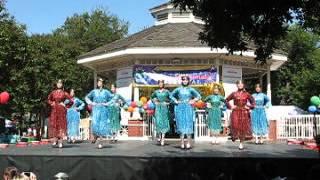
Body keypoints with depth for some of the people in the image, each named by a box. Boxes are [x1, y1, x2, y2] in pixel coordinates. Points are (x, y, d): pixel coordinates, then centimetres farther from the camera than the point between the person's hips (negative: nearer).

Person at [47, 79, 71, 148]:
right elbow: (49, 99, 21)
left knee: (61, 124, -3)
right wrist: (51, 103, 4)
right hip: (54, 110, 2)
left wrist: (65, 105, -2)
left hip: (61, 110, -2)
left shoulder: (64, 93, 1)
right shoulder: (53, 92, 8)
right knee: (54, 124, -1)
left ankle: (60, 141, 1)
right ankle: (55, 140, 9)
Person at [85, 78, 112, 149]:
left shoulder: (106, 92, 6)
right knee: (95, 125, -13)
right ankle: (95, 136, 15)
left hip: (103, 110, 0)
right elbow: (87, 97, 21)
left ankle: (100, 141, 6)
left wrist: (107, 104, -2)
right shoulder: (94, 91, 9)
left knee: (102, 126, -2)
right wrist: (91, 103, 6)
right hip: (96, 109, 0)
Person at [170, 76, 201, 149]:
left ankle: (189, 143, 0)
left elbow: (199, 96, 11)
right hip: (180, 108, 1)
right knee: (181, 125, 0)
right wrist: (175, 101, 2)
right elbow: (171, 95, 16)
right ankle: (182, 143, 4)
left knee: (188, 125, -4)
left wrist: (193, 101, -2)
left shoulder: (191, 89, 4)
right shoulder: (178, 89, 6)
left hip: (188, 108, -1)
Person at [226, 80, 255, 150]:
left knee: (243, 127, 3)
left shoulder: (247, 94, 5)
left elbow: (252, 101, 16)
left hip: (244, 113, 1)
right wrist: (230, 106, 1)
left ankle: (241, 143, 15)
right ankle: (234, 136, 15)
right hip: (236, 112, -1)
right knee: (235, 125, -17)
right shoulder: (234, 94, 3)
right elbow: (226, 100, 12)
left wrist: (249, 107, 2)